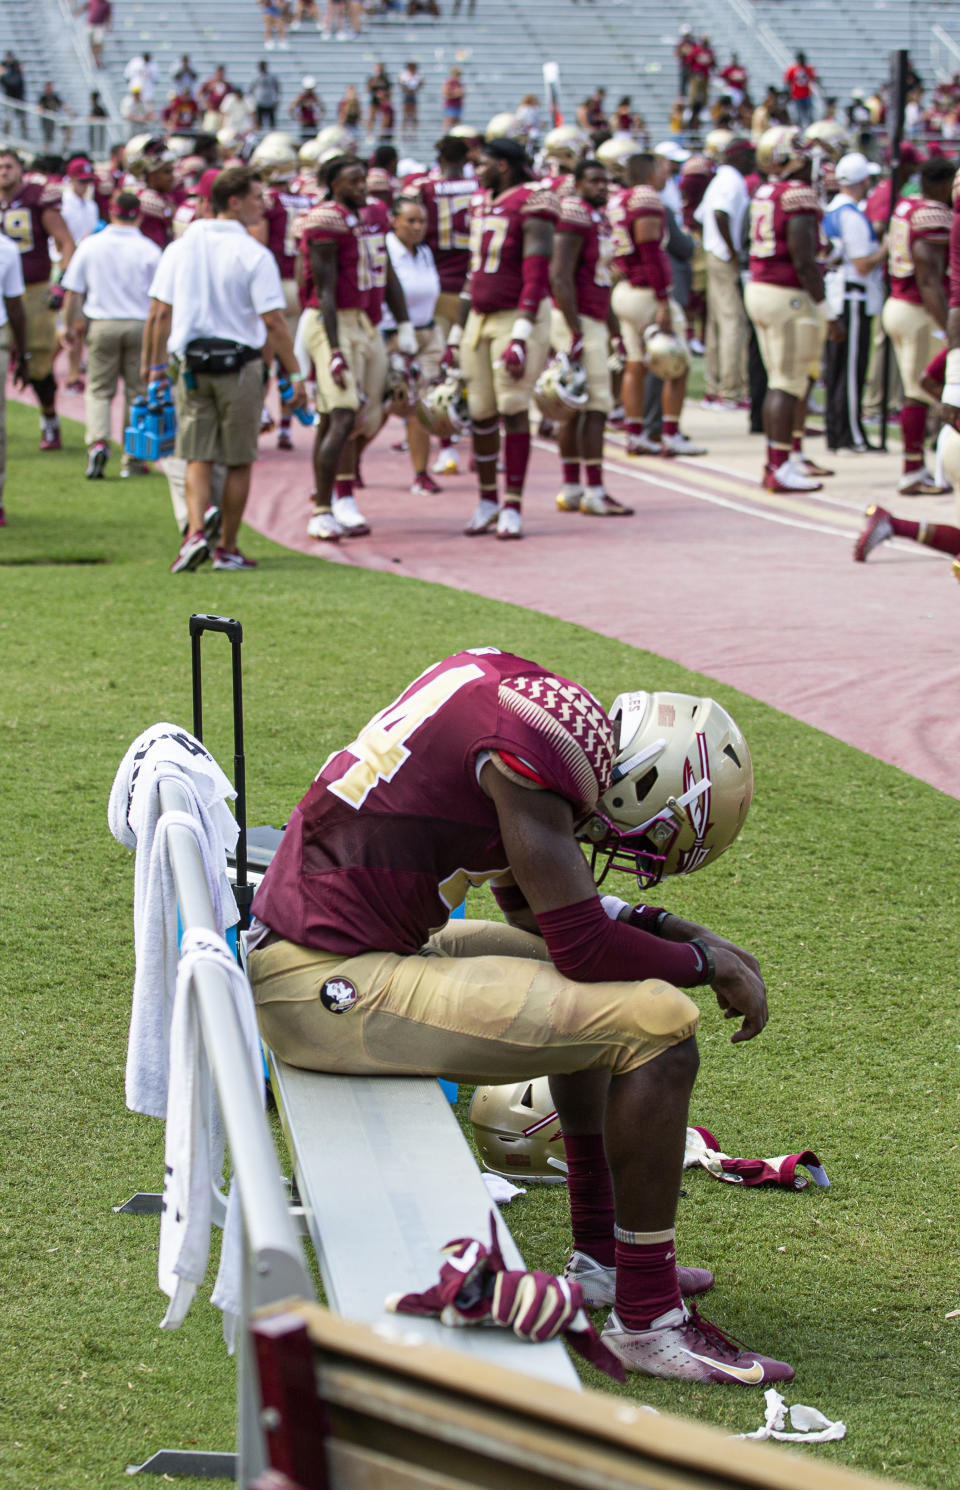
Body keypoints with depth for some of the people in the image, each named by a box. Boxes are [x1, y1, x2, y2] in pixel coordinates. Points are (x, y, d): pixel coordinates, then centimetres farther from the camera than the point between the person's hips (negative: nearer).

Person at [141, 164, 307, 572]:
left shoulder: (180, 249, 3)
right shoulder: (254, 255, -9)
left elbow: (160, 314, 3)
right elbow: (273, 323, -12)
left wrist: (154, 365, 13)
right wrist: (295, 374, -6)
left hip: (191, 365, 3)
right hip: (240, 365, -3)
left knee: (198, 459, 7)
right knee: (238, 462, 9)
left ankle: (196, 532, -15)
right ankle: (227, 549, 13)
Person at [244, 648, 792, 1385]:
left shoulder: (517, 691, 12)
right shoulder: (543, 744, -18)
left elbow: (535, 908, 23)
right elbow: (584, 946, -16)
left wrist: (677, 933, 15)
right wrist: (707, 962, 0)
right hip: (332, 989, -11)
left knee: (598, 989, 27)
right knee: (660, 1028, -12)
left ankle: (605, 1257, 31)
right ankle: (646, 1320, -3)